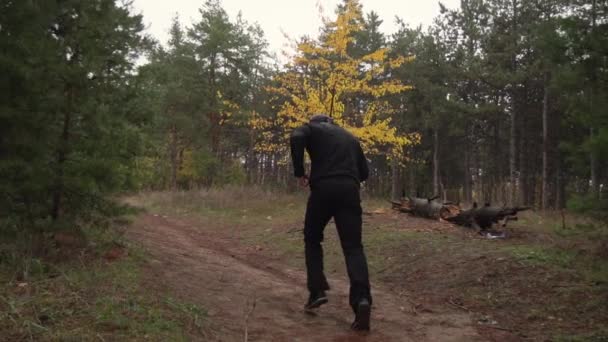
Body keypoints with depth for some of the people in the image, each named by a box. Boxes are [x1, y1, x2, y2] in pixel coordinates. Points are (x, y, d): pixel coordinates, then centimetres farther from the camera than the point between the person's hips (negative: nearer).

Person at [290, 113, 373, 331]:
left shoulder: (313, 128, 16)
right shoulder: (350, 137, 30)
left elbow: (296, 138, -8)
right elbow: (364, 171, 28)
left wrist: (299, 172, -2)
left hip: (323, 188, -3)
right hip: (349, 190, 3)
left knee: (312, 239, 16)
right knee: (353, 246, -3)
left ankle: (317, 291, 6)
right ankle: (362, 298, -23)